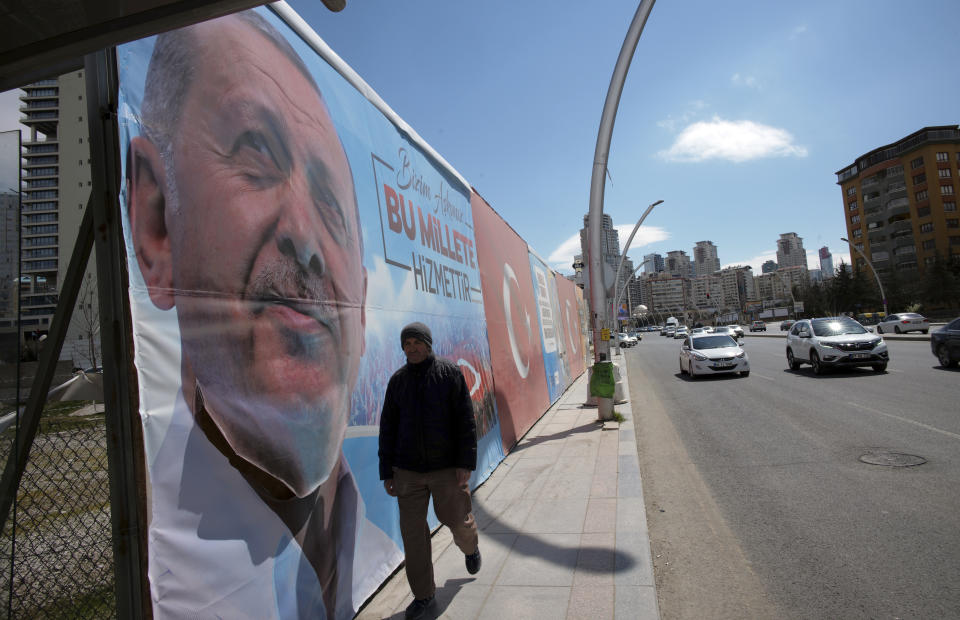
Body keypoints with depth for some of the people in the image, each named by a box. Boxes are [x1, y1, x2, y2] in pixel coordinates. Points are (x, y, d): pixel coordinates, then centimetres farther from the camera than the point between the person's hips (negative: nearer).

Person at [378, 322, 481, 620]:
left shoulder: (450, 373, -5)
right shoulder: (397, 380, 3)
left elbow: (466, 421, -6)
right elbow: (387, 428, 7)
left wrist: (466, 463, -11)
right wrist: (387, 472, 5)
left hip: (447, 467, -2)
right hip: (408, 470, 2)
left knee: (458, 519, 9)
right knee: (413, 533, 5)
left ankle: (470, 547, 46)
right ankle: (423, 595, 25)